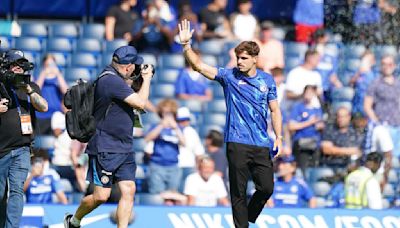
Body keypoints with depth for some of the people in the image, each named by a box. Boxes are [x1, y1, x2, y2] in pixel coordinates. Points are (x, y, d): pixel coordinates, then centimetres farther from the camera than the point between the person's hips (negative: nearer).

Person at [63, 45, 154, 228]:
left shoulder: (116, 80, 12)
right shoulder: (111, 81, -19)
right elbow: (140, 103, -21)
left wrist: (134, 82, 19)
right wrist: (147, 78, -7)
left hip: (124, 150, 9)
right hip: (105, 149, -9)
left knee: (128, 191, -3)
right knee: (101, 196, -4)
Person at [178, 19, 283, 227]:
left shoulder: (267, 80, 9)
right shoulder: (228, 76, 2)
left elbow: (274, 110, 14)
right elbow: (199, 66, -7)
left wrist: (278, 137, 5)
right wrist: (186, 45, -20)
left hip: (262, 145, 2)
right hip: (237, 142, -2)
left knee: (266, 188, -3)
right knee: (238, 192, 0)